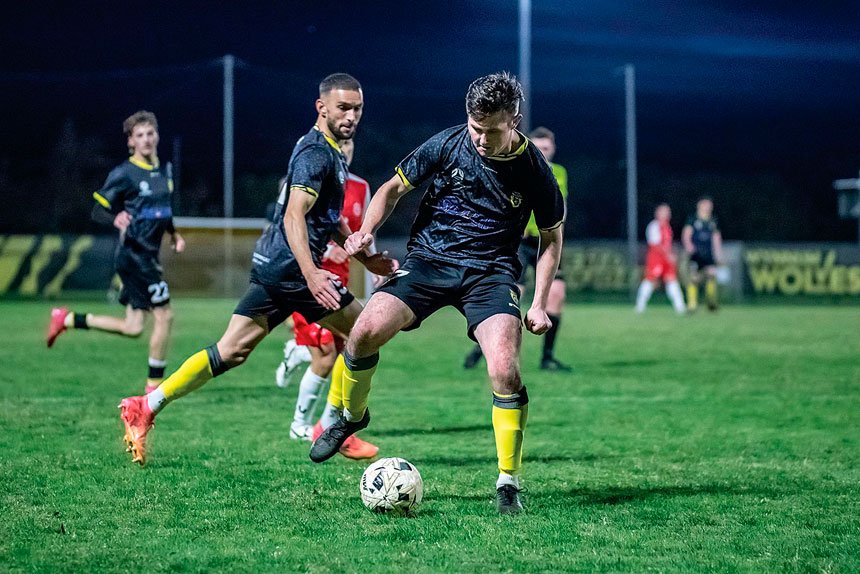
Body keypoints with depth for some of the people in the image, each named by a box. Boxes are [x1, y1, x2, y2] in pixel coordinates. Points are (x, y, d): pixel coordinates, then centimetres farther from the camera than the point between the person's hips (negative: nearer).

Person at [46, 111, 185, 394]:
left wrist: (174, 234, 12)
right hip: (133, 253, -8)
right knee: (164, 315, -8)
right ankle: (154, 384, 4)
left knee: (132, 328, 9)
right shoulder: (123, 174, -10)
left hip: (148, 256, 8)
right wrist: (115, 219, -29)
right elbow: (98, 210, -8)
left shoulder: (165, 170, 12)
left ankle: (67, 319, 22)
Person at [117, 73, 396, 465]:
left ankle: (146, 407, 5)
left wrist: (365, 258, 29)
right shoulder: (316, 153, -14)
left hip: (272, 266, 10)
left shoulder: (331, 152, 19)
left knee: (231, 351, 8)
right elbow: (294, 216, -25)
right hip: (290, 267, -10)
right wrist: (311, 274, -35)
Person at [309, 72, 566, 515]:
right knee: (366, 331, -21)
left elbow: (551, 237, 7)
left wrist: (539, 304, 0)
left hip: (491, 272, -1)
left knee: (505, 372, -23)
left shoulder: (534, 171, -8)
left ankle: (508, 483, -5)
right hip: (428, 258, 1)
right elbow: (394, 187, 7)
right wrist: (366, 230, -11)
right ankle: (351, 416, 11)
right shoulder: (446, 145, -7)